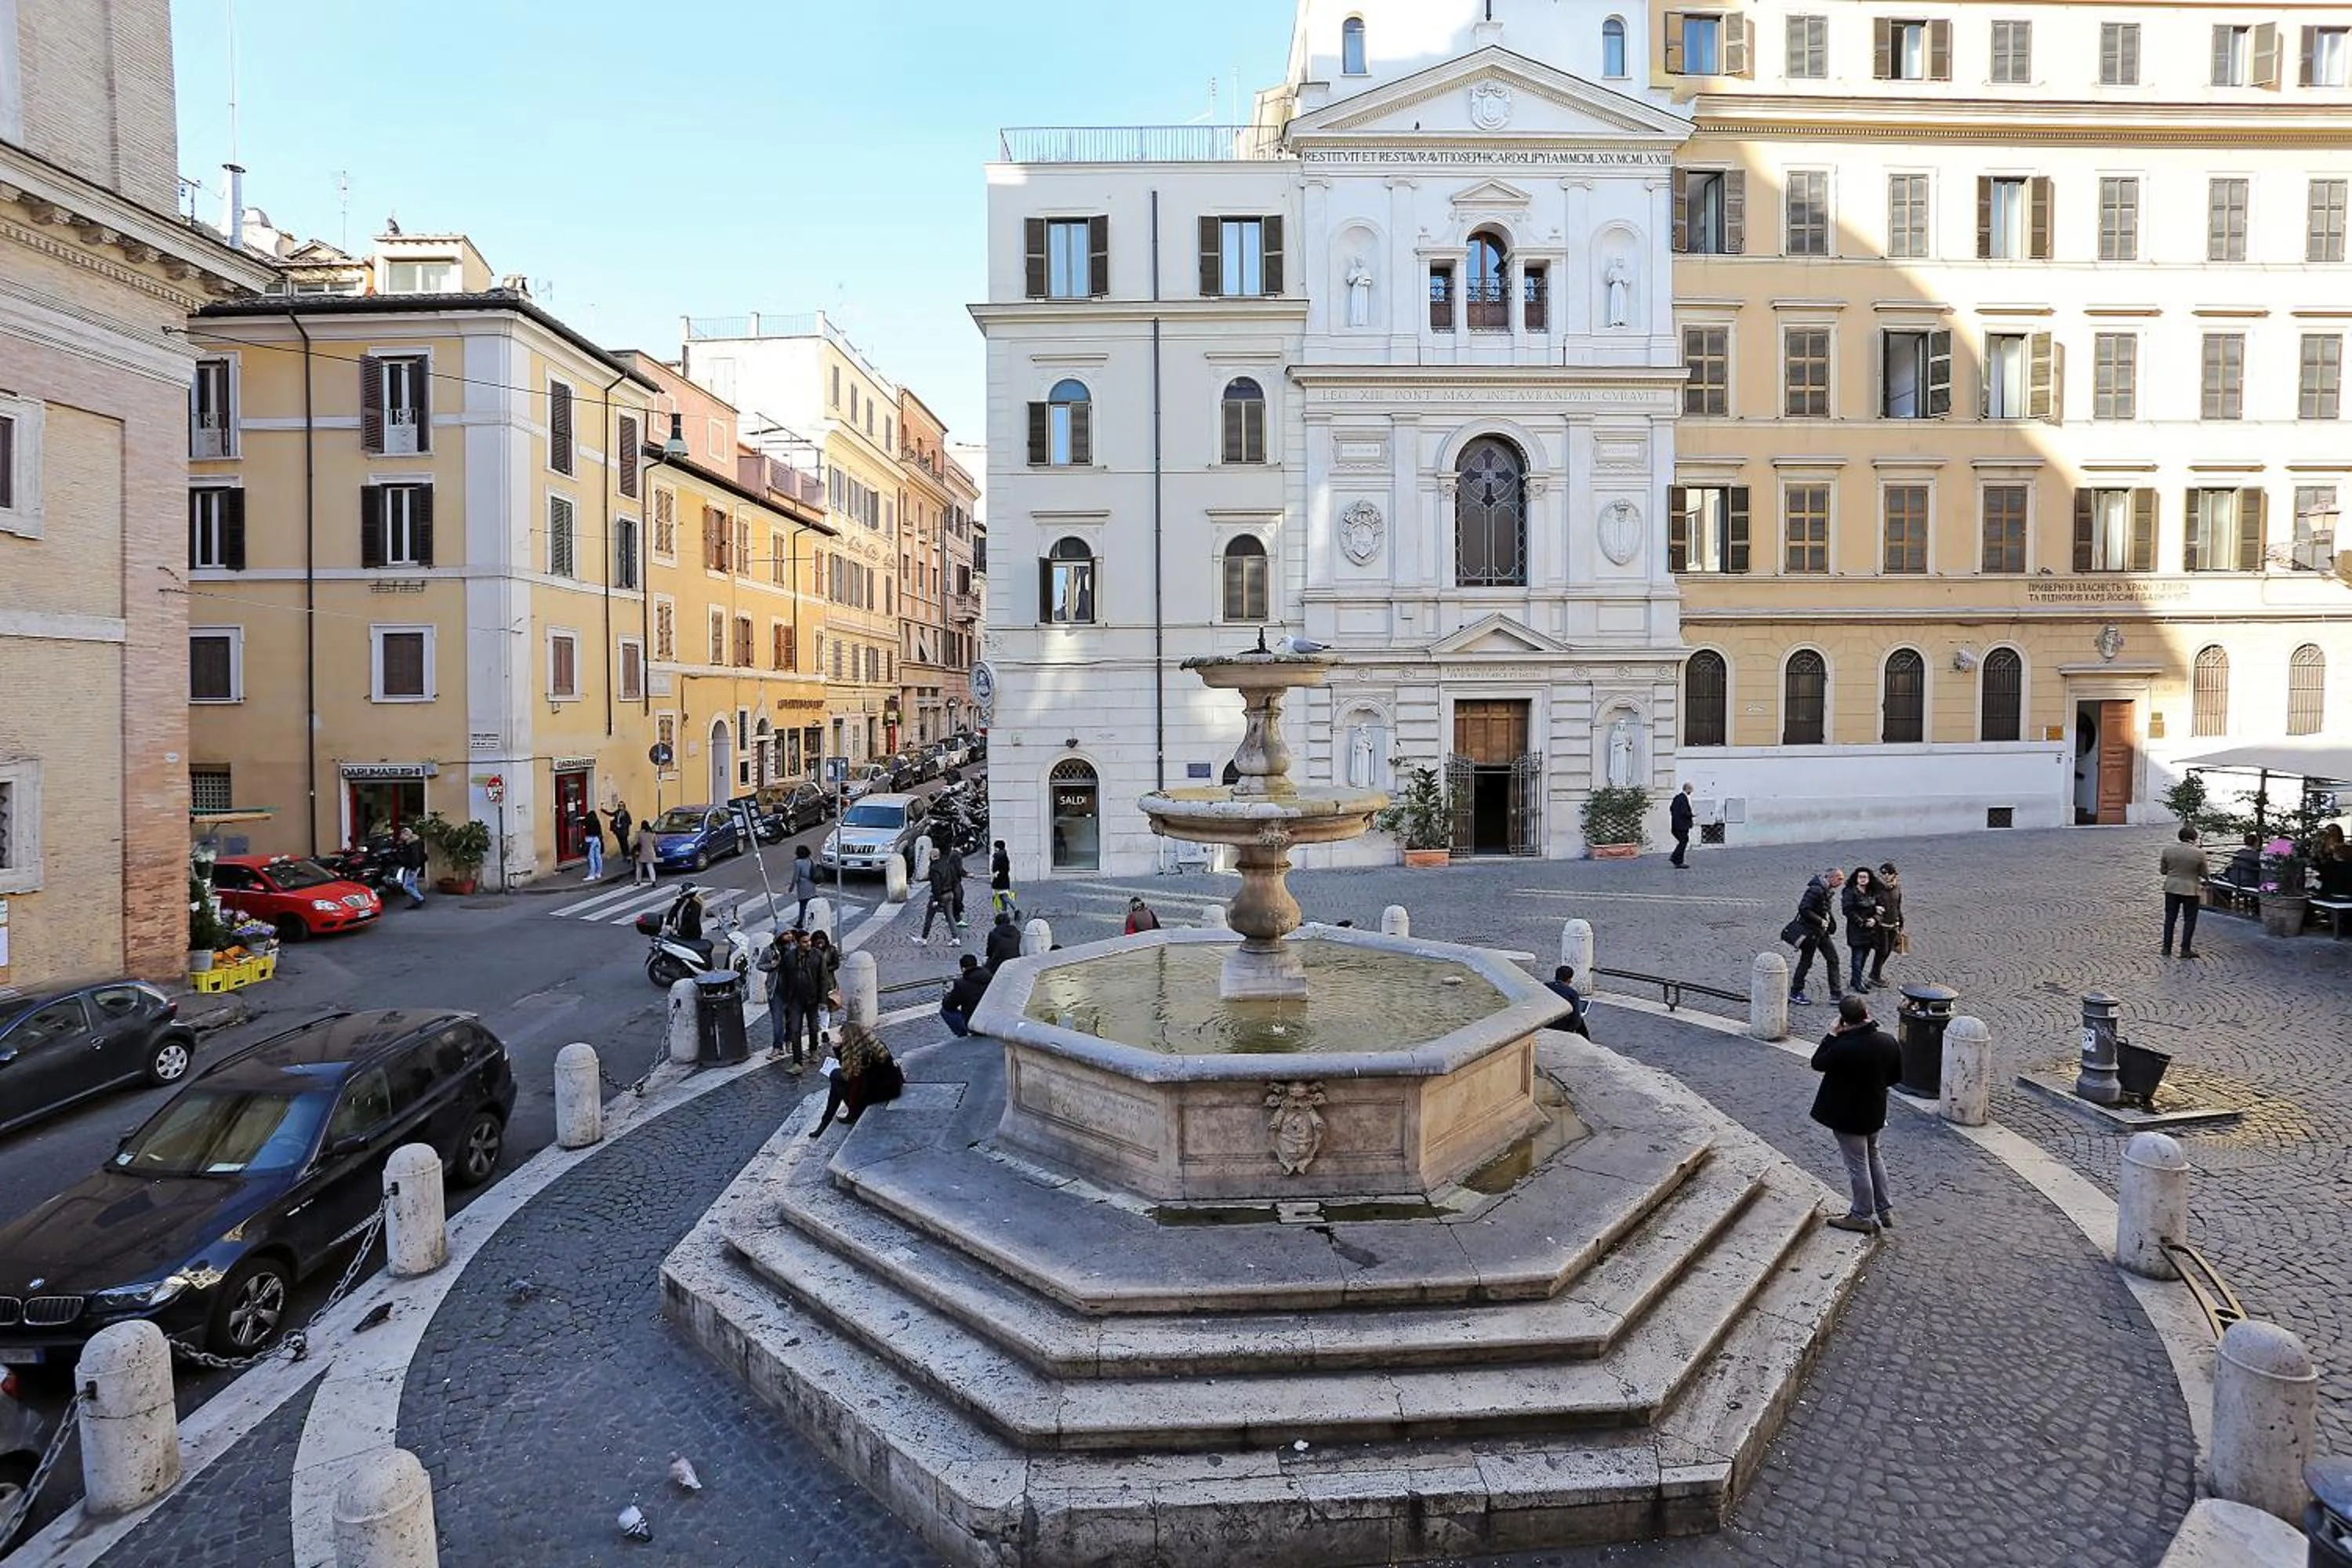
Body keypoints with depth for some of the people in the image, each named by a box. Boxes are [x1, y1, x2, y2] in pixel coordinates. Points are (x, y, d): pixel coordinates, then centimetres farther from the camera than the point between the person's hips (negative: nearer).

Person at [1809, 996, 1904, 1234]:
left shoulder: (1844, 1048, -32)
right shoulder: (1888, 1041, -10)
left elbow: (1817, 1063, -15)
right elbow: (1896, 1077, 2)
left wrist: (1832, 1034, -14)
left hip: (1848, 1116, -7)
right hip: (1875, 1113, 7)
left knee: (1857, 1165, 8)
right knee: (1873, 1157, 26)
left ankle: (1863, 1217, 22)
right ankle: (1885, 1209, 37)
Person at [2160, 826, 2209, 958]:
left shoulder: (2168, 849, -4)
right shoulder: (2199, 853, -13)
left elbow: (2163, 870, 4)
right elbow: (2204, 874, -3)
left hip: (2171, 888, 3)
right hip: (2191, 890, -3)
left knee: (2170, 919, 10)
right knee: (2190, 920, 7)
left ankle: (2167, 949, 13)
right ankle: (2185, 950, 7)